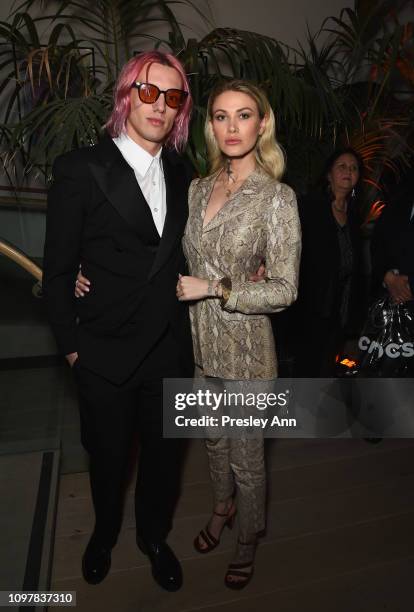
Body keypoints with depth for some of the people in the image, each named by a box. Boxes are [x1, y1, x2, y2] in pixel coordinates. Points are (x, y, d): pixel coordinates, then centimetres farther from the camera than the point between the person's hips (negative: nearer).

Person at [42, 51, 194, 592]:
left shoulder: (182, 174, 6)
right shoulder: (81, 169, -9)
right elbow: (58, 270, -6)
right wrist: (71, 343, -6)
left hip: (171, 349, 4)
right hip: (106, 354, -3)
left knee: (165, 452, 19)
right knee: (108, 456, 18)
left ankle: (154, 536, 48)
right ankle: (105, 533, 50)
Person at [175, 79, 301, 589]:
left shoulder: (277, 199, -15)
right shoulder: (198, 189, 2)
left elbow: (284, 291, -15)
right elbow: (188, 259, 11)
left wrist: (214, 289, -21)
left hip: (245, 344, -5)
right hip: (202, 340, 5)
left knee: (246, 453, 13)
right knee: (214, 437, 24)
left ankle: (248, 539, 42)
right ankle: (222, 508, 52)